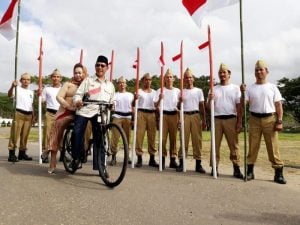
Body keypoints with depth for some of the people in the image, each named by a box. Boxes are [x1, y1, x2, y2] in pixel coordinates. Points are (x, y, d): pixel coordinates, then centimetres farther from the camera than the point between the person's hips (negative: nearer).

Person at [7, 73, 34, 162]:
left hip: (28, 115, 6)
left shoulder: (31, 92, 19)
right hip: (19, 114, -5)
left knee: (25, 135, 9)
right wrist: (12, 86, -39)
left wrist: (33, 116, 17)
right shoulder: (17, 89, 1)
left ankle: (22, 153, 17)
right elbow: (10, 95, -20)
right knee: (15, 134, -7)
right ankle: (11, 154, -5)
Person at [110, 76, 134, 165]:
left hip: (128, 117, 2)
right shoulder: (114, 94, 11)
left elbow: (132, 108, 14)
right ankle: (113, 156, -5)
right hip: (117, 116, -2)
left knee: (127, 137, 5)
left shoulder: (130, 95, 17)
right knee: (115, 137, -9)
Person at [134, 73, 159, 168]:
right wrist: (135, 98, -24)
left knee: (152, 136, 3)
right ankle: (139, 159, 0)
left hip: (151, 114, 3)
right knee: (139, 135, -7)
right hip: (141, 113, -2)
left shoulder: (154, 92, 17)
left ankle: (152, 159, 11)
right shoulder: (139, 91, 8)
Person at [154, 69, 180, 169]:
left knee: (173, 137, 3)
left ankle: (173, 159, 10)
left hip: (174, 115, 2)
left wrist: (179, 118, 4)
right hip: (163, 115, -1)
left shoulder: (177, 91, 10)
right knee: (163, 137, -7)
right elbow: (156, 105, 3)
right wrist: (159, 99, -16)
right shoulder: (160, 90, 6)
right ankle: (163, 159, -1)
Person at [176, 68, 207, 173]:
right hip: (185, 116, 0)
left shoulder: (198, 91, 10)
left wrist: (204, 120, 3)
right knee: (184, 139, -1)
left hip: (196, 115, 0)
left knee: (197, 139, -1)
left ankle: (198, 164, 5)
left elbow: (202, 106, 9)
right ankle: (181, 162, 5)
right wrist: (180, 102, -11)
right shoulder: (182, 91, 11)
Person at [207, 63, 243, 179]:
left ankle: (236, 169, 6)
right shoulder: (213, 89, 12)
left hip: (231, 119, -1)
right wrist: (210, 99, -12)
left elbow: (239, 106, 4)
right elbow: (208, 107, 9)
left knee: (234, 145, 0)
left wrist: (239, 122, -4)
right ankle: (214, 167, 9)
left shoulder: (235, 88, 8)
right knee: (215, 144, 3)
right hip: (216, 119, 2)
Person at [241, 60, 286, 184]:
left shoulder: (272, 87, 6)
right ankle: (250, 171, 13)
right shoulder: (250, 88, 8)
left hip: (270, 119, -1)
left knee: (273, 147, 0)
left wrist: (279, 121, -6)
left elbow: (278, 106, 3)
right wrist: (242, 93, -14)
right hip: (254, 119, 1)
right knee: (252, 147, 5)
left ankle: (278, 173, 9)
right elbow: (243, 104, 1)